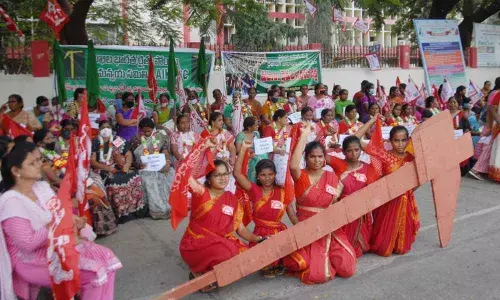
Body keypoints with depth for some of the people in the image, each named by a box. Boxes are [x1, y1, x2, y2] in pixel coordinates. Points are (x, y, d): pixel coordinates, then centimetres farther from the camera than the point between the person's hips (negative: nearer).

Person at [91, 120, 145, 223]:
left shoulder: (118, 140, 14)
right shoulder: (95, 143, 6)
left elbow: (129, 155, 9)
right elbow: (92, 161, -2)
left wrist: (127, 166, -13)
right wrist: (108, 168, -15)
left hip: (119, 168, 3)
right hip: (103, 170, -3)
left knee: (134, 177, -24)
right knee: (113, 181, -34)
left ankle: (135, 209, -16)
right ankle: (121, 213, -25)